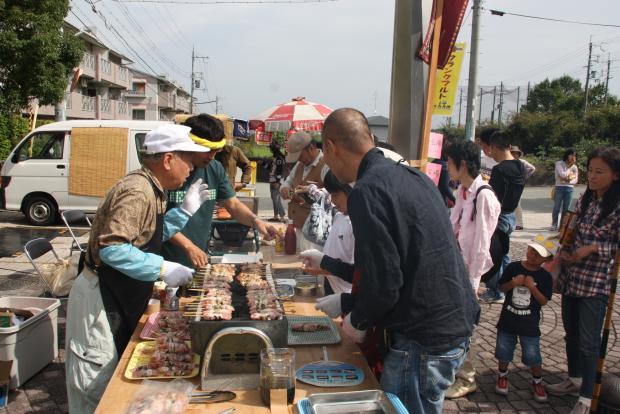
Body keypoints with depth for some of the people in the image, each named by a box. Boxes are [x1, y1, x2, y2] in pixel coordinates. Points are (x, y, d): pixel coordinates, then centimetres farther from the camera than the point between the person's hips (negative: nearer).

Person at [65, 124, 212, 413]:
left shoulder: (151, 189, 7)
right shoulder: (137, 191, -24)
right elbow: (112, 248, -31)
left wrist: (185, 210, 7)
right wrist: (163, 269, -27)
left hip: (120, 299, 10)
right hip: (100, 298, -10)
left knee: (113, 376, 22)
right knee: (95, 387, 4)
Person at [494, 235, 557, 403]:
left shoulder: (545, 277, -7)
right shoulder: (512, 267, -6)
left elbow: (544, 301, -8)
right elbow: (501, 288, 1)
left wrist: (532, 287, -23)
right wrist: (513, 283, -18)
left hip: (530, 325, -1)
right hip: (507, 321, 1)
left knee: (533, 356, 4)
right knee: (503, 351, 12)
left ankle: (537, 382, 29)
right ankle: (502, 376, 36)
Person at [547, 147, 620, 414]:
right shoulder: (585, 200, 8)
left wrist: (592, 248, -20)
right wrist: (564, 252, 0)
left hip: (596, 282, -6)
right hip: (571, 276, 6)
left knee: (588, 341, 0)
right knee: (571, 333, 18)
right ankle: (574, 380, 38)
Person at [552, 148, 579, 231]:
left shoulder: (575, 167, 8)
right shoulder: (559, 163, -4)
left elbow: (576, 180, 5)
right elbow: (563, 175, -15)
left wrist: (569, 181, -14)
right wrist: (570, 166, -7)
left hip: (569, 189, 3)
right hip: (559, 188, -3)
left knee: (566, 209, 4)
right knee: (556, 208, 0)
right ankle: (554, 225, 8)